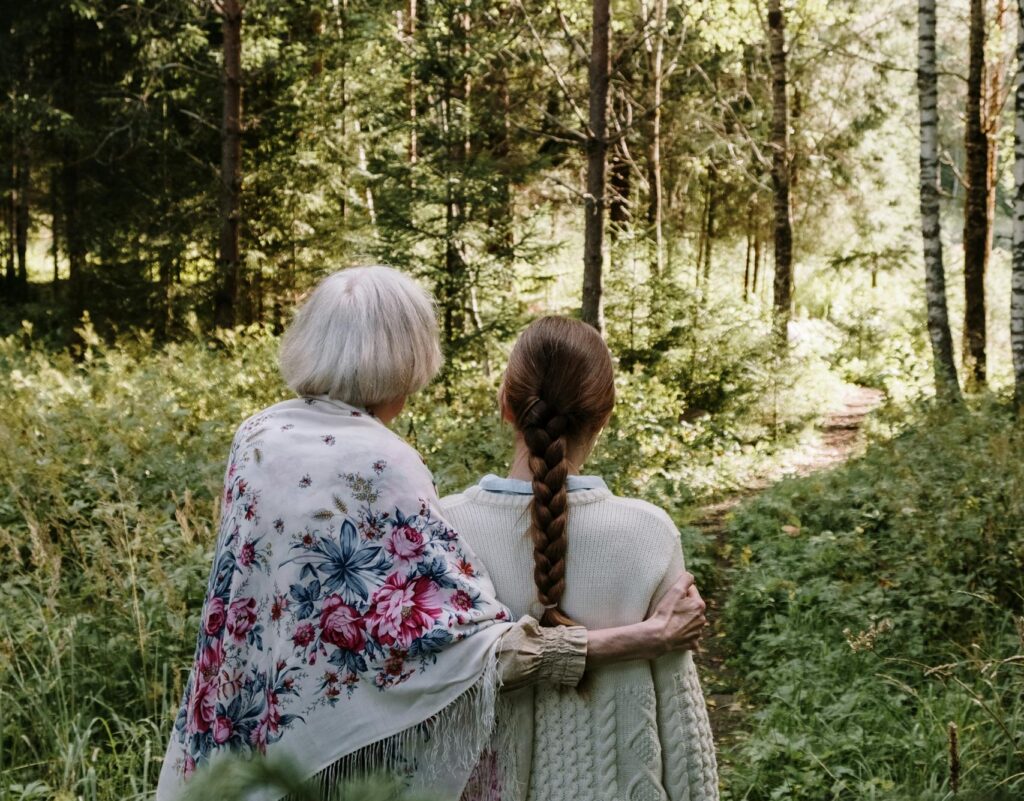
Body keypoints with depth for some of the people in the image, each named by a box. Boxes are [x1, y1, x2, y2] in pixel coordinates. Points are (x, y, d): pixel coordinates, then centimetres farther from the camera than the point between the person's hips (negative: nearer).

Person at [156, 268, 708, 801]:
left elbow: (241, 589, 8)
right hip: (343, 740, -6)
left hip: (246, 723, 6)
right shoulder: (380, 465, -23)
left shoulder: (254, 437, -3)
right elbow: (456, 632, -26)